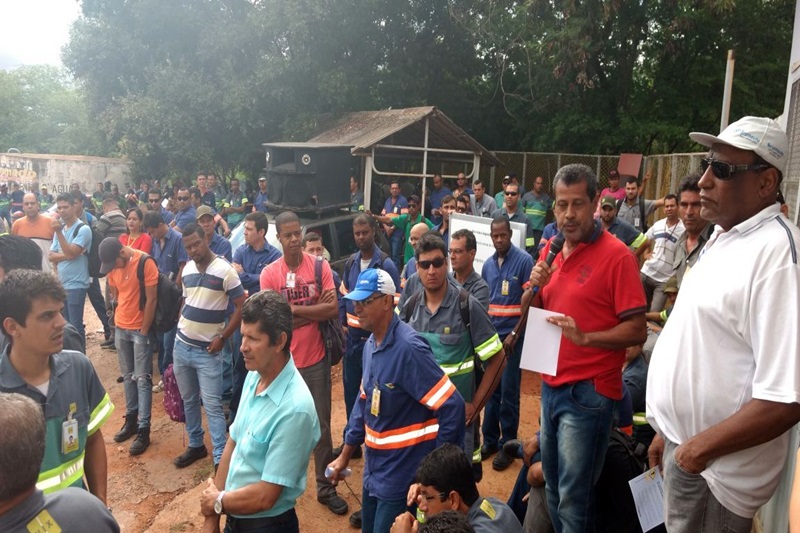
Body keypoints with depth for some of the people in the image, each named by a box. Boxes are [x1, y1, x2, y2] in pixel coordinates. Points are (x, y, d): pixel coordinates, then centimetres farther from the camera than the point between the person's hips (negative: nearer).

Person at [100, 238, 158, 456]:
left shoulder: (145, 263, -18)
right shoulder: (112, 266, 2)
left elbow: (151, 299, -16)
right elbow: (114, 294, 12)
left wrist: (143, 331, -13)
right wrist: (117, 318, 5)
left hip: (140, 329, -6)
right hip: (120, 328, 6)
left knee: (142, 379, -1)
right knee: (128, 376, 15)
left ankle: (143, 430, 4)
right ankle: (131, 419, 28)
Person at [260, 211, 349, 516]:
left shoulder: (319, 266, -5)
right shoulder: (269, 273, -6)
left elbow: (333, 309, -14)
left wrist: (293, 309, -14)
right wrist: (314, 312, -14)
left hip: (316, 359, 0)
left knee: (321, 425, 10)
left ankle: (325, 487, 26)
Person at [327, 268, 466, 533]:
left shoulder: (409, 348, -26)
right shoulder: (371, 344, 2)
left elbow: (452, 407, -26)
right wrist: (345, 455, 15)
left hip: (404, 473, -8)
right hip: (374, 467, 8)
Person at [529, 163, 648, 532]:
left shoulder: (616, 255, -14)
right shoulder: (550, 250, 7)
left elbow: (637, 330, -15)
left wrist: (584, 337, -28)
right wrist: (536, 286, -6)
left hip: (588, 392, -7)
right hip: (551, 385, 7)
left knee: (573, 498, 4)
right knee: (553, 484, 22)